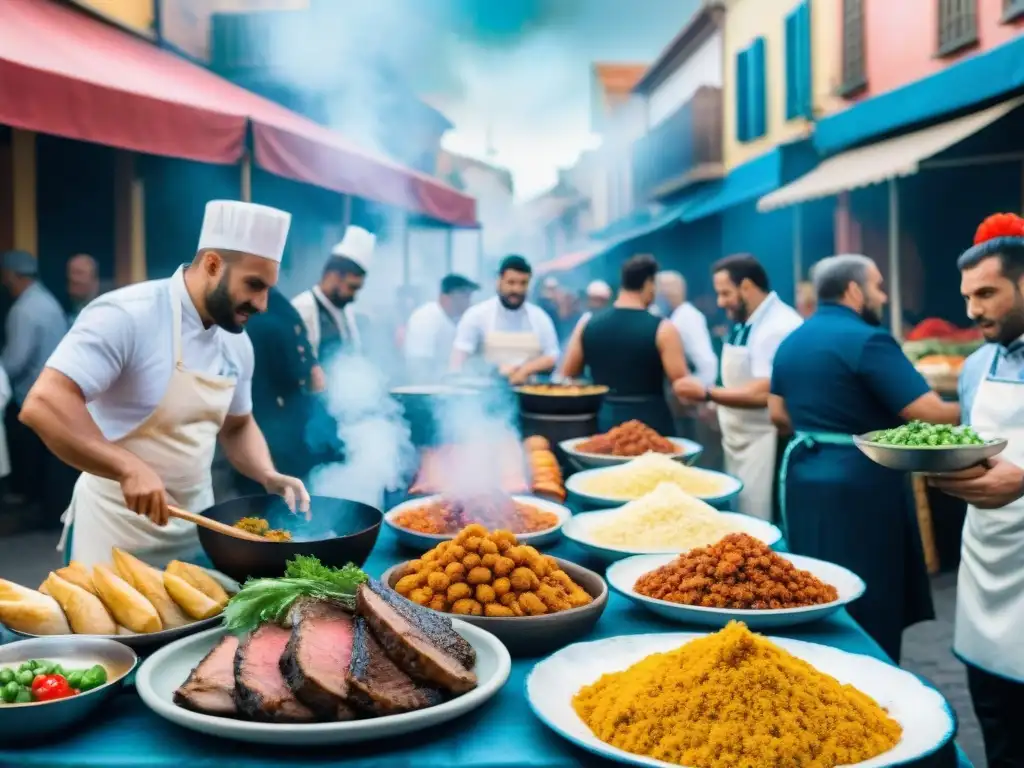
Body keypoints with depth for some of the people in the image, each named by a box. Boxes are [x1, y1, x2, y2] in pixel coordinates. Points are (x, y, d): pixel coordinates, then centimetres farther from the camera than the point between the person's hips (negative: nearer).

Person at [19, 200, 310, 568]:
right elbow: (43, 403, -27)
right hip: (117, 528, -6)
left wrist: (268, 475, -2)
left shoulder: (236, 342, 2)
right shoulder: (126, 316, -20)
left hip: (194, 525, 7)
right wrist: (128, 468, -36)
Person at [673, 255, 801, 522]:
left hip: (764, 446, -9)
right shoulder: (745, 323, 10)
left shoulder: (779, 327, -19)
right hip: (739, 442, 9)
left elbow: (763, 394, -26)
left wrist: (707, 393, -21)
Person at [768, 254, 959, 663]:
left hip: (803, 475, 8)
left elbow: (779, 415, 15)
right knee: (871, 610, 3)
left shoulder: (791, 341, 11)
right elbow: (930, 414, -19)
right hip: (858, 483, -8)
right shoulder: (867, 339, -15)